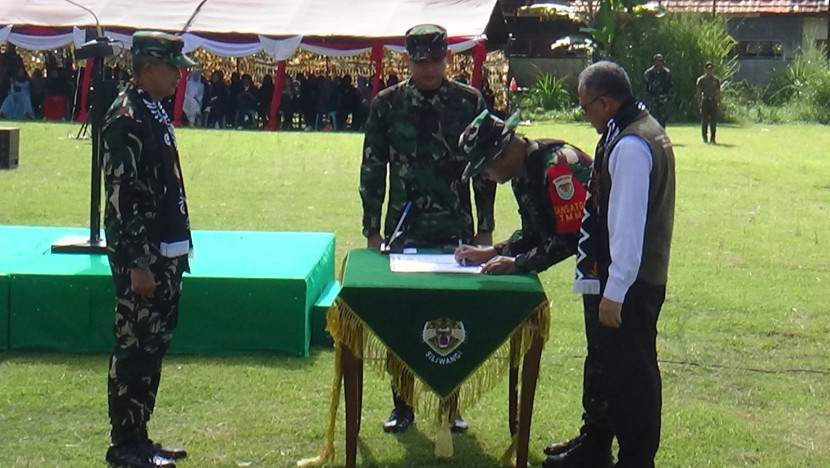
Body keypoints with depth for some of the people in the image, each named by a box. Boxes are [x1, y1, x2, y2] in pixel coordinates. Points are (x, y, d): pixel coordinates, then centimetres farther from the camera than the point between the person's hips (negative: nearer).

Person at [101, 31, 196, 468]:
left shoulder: (155, 112, 13)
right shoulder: (126, 118, -16)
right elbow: (122, 195, -20)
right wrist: (136, 263, -21)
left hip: (166, 252, 10)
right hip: (142, 257, -10)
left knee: (153, 347, 15)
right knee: (134, 347, -2)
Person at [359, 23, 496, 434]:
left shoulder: (471, 103, 0)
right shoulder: (387, 104, 0)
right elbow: (372, 170, 4)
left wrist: (485, 228, 3)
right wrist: (372, 230, 1)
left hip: (456, 232, 0)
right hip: (403, 231, 0)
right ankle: (402, 406, 17)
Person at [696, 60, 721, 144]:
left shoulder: (716, 80, 10)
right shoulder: (701, 79, 2)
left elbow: (718, 92, 12)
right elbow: (698, 92, 1)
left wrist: (719, 104, 6)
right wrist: (699, 103, -6)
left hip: (713, 101, 2)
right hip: (705, 101, -2)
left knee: (713, 121, 0)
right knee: (704, 121, -3)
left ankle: (712, 138, 6)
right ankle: (705, 138, 5)